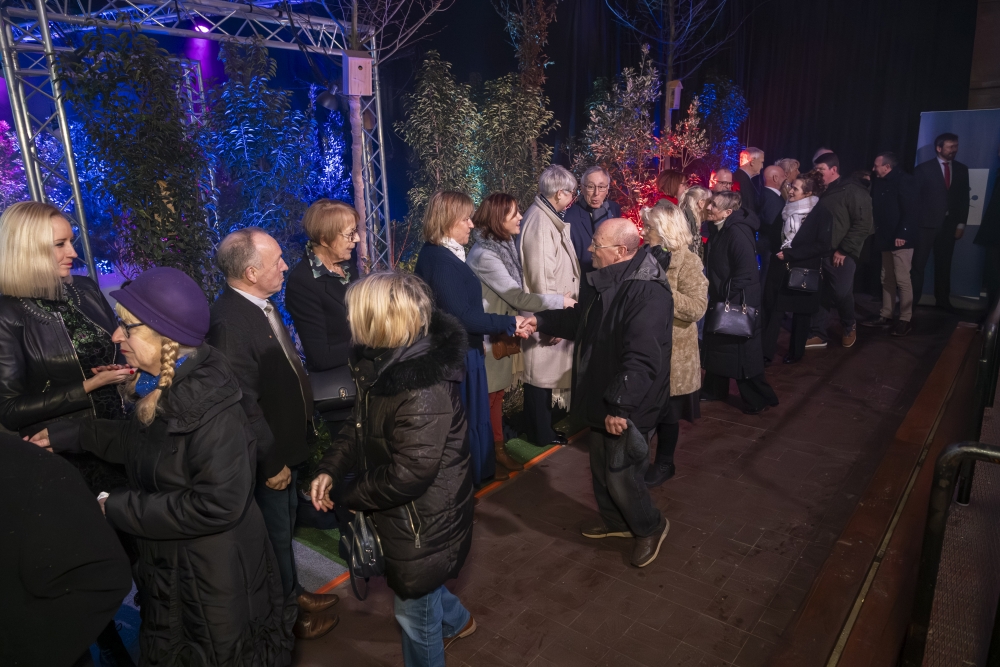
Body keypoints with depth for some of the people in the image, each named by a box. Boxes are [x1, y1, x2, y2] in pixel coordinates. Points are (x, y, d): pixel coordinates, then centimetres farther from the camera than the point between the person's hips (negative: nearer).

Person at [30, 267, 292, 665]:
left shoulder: (209, 404, -30)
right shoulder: (160, 390, -3)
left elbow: (218, 503, -33)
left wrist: (119, 509, -23)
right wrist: (71, 434, 10)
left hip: (216, 577, -9)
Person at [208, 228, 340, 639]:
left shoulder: (261, 304, 0)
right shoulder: (230, 322, -30)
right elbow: (244, 405, -28)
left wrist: (303, 429, 14)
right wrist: (271, 462, -20)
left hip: (287, 443, 9)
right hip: (269, 456, -8)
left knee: (285, 526, 26)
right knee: (276, 534, 13)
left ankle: (291, 593, 48)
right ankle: (286, 615, 36)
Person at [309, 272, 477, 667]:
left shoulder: (424, 390, -33)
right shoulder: (381, 363, -3)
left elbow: (409, 473, -30)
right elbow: (361, 427, 8)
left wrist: (352, 496, -15)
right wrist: (330, 469, -6)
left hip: (424, 519, -9)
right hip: (404, 511, 9)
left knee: (414, 609, 14)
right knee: (415, 586, 32)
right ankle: (456, 621, 60)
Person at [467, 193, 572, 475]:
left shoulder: (506, 245, 1)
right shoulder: (484, 255, -26)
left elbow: (517, 291, 4)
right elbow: (518, 297, -23)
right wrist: (561, 301, -16)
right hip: (488, 335, -8)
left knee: (497, 393, 18)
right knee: (487, 396, 7)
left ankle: (498, 448, 33)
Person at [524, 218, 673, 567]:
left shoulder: (648, 293, -27)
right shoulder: (607, 281, 6)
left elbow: (642, 359, -33)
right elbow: (580, 318, 22)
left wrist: (620, 405, -34)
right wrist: (541, 320, 12)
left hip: (628, 408, -10)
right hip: (600, 400, 10)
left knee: (620, 476, 2)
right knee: (600, 468, 22)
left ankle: (650, 527, 29)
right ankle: (615, 522, 45)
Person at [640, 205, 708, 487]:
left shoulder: (688, 262, -14)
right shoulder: (647, 256, 6)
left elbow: (697, 307, -24)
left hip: (671, 351, -6)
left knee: (666, 410, 10)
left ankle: (664, 463, 28)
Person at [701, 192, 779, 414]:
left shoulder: (737, 232, -22)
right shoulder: (725, 229, 9)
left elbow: (746, 270, -27)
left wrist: (728, 299, -22)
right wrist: (717, 296, 15)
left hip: (738, 302, -10)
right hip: (723, 299, 10)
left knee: (744, 352, 1)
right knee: (717, 345, 19)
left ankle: (759, 399, 15)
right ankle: (715, 389, 34)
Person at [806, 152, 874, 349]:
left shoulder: (853, 190, -6)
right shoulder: (823, 193, 14)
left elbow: (862, 225, -12)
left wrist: (844, 250, -15)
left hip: (841, 254, -6)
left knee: (841, 293, -6)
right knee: (821, 295, 5)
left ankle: (849, 326, 21)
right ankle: (818, 335, 12)